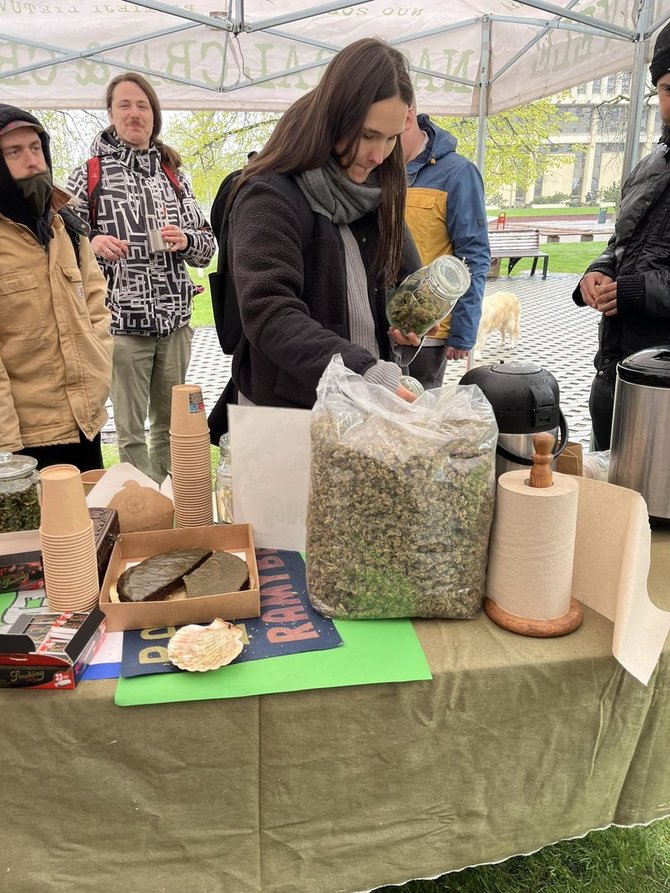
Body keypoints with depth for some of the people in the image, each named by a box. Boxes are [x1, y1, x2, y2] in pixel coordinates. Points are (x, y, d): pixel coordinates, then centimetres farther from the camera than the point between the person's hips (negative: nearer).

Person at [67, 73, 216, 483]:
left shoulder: (174, 175, 12)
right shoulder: (88, 176, 3)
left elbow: (208, 246, 13)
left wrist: (185, 241, -9)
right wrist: (92, 244, -16)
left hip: (175, 319, 3)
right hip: (122, 322, -3)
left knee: (170, 426, 13)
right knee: (131, 431, 2)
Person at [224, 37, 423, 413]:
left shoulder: (379, 191, 3)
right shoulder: (270, 196, -17)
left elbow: (409, 276, 16)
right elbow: (270, 315, -27)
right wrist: (367, 374, -38)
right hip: (287, 408, -6)